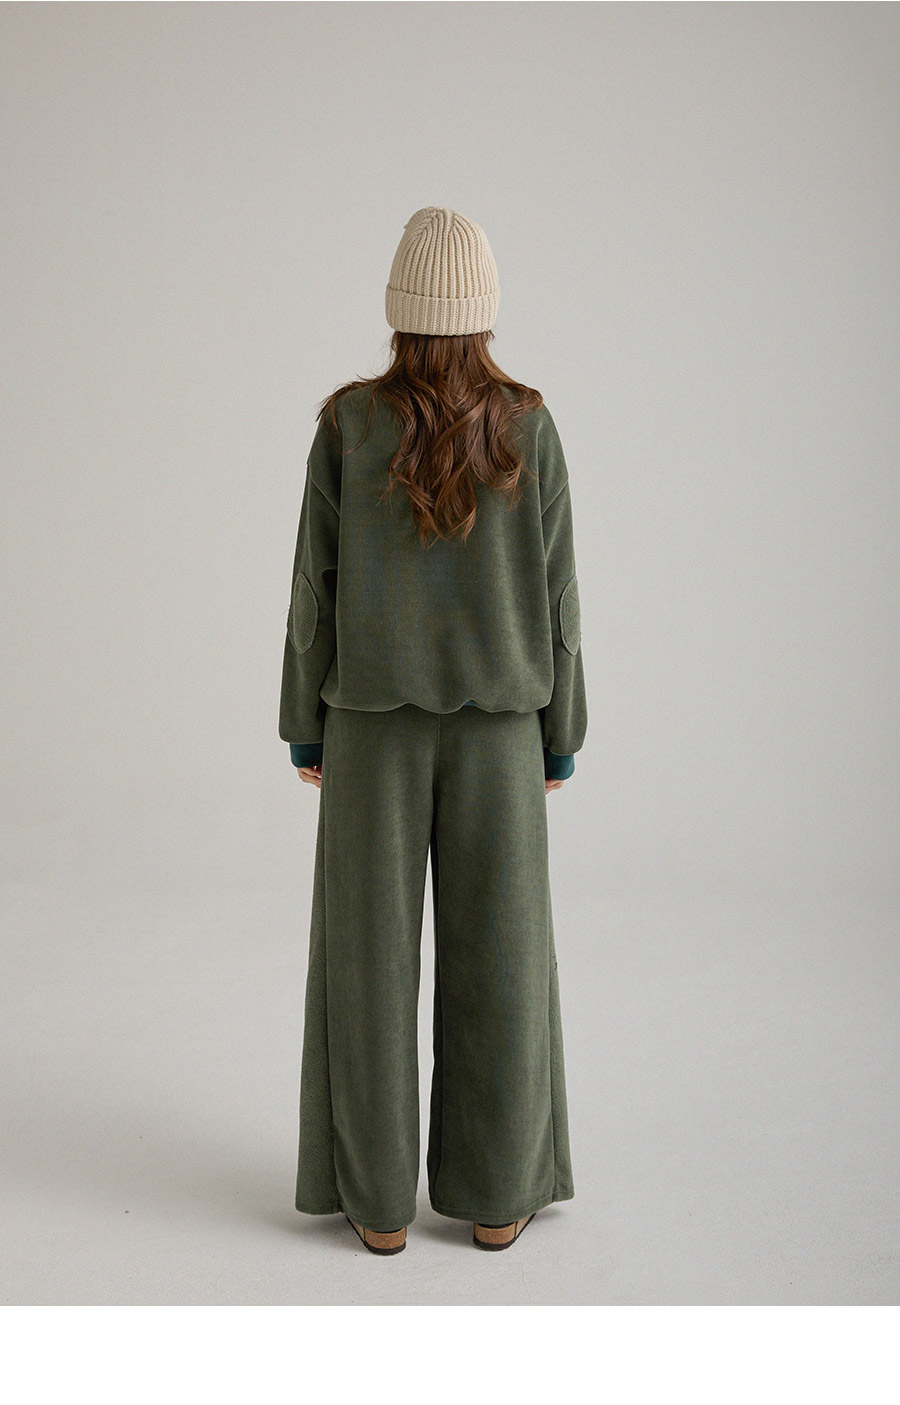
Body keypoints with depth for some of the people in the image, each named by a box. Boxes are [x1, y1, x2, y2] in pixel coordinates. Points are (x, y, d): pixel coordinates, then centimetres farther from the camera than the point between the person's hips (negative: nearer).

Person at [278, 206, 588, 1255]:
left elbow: (317, 584, -4)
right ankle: (494, 1196, 18)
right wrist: (559, 736, 7)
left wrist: (305, 727, 6)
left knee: (370, 952, 8)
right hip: (494, 723, 1)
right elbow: (552, 594, -3)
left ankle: (380, 1200, 16)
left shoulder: (347, 422, -7)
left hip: (374, 722, 0)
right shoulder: (528, 428, -5)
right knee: (496, 953, 10)